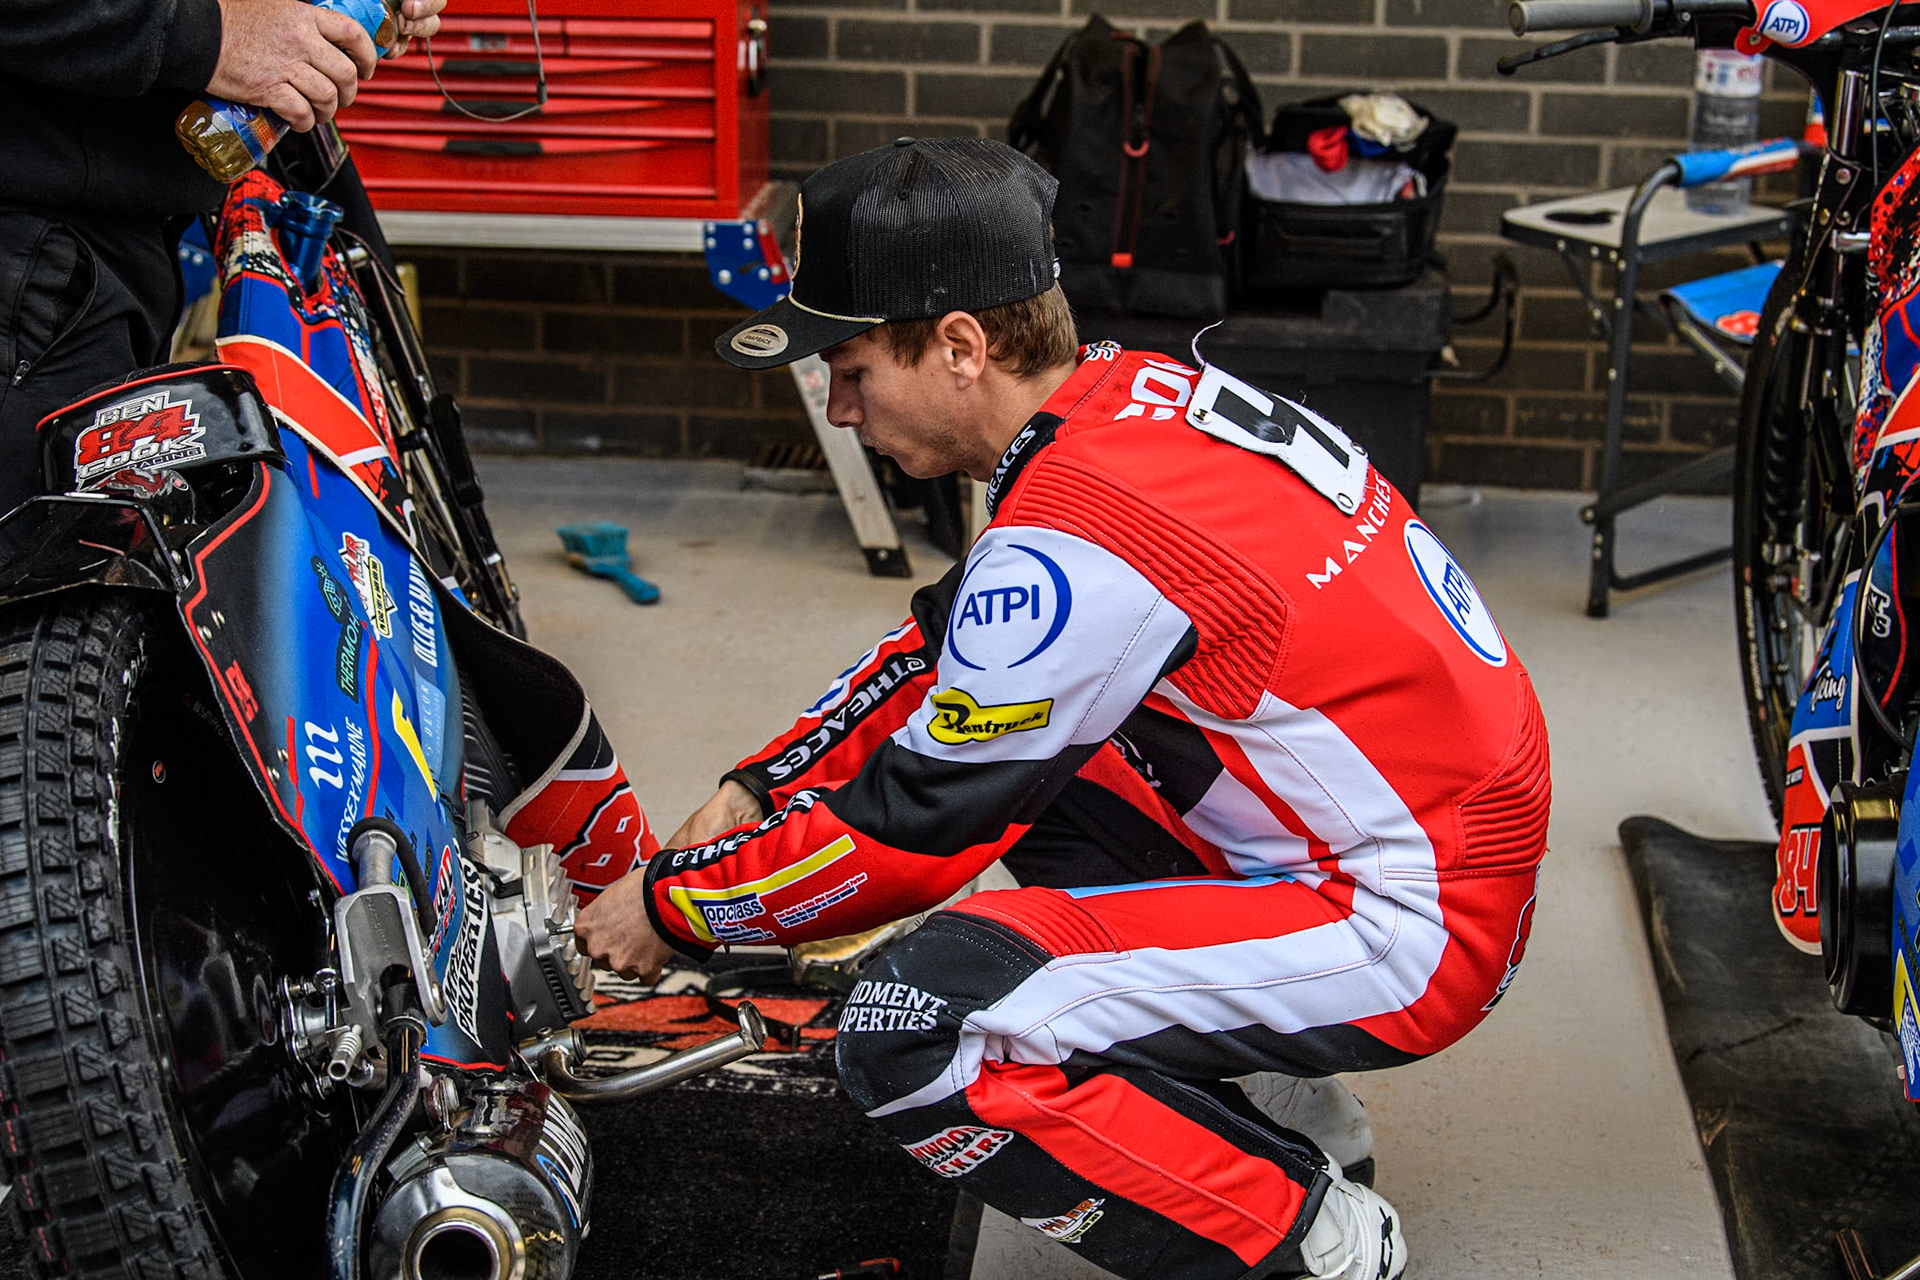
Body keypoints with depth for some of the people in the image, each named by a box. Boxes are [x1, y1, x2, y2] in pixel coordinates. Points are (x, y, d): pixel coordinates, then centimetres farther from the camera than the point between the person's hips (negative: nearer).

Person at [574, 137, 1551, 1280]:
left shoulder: (1077, 540, -24)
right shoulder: (1130, 390, 3)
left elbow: (910, 837, -14)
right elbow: (947, 645, 17)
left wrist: (673, 903, 1)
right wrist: (758, 792, 14)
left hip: (1411, 929, -10)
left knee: (912, 1036, -19)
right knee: (1003, 738, 20)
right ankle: (1270, 1096, 19)